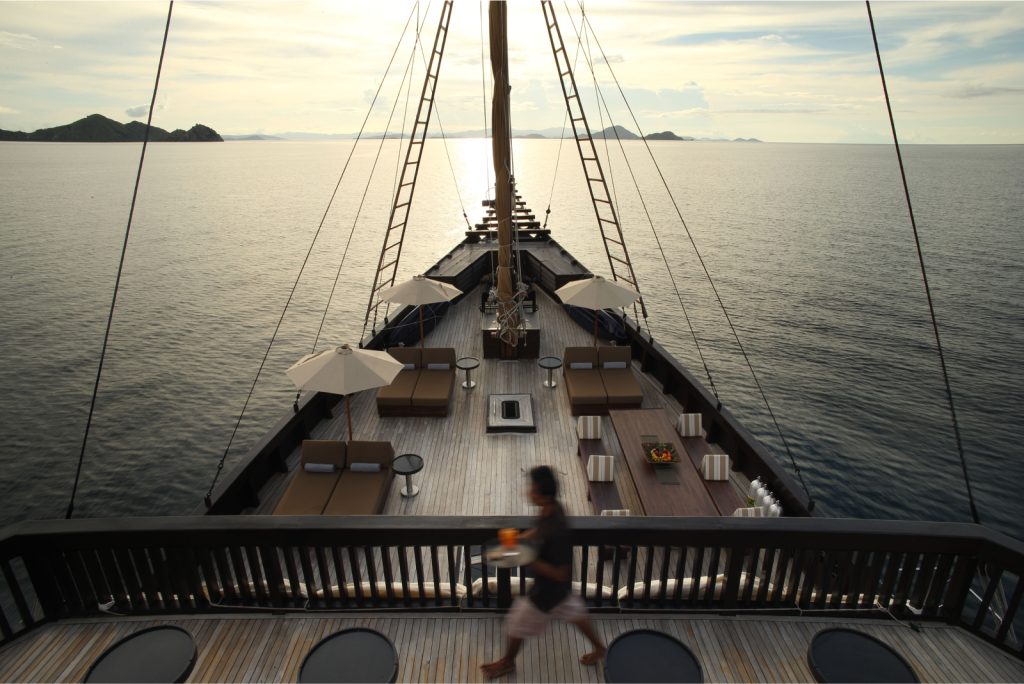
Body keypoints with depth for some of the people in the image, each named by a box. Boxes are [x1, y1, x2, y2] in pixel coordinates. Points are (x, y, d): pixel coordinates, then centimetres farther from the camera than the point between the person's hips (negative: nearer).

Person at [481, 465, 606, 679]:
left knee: (519, 622, 16)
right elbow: (539, 531, 6)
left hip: (549, 587, -7)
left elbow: (561, 574, -31)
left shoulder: (557, 531, -40)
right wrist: (519, 539, -8)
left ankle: (507, 662, 43)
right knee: (573, 612, 29)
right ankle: (599, 647, 50)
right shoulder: (550, 509, -15)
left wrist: (529, 561, -32)